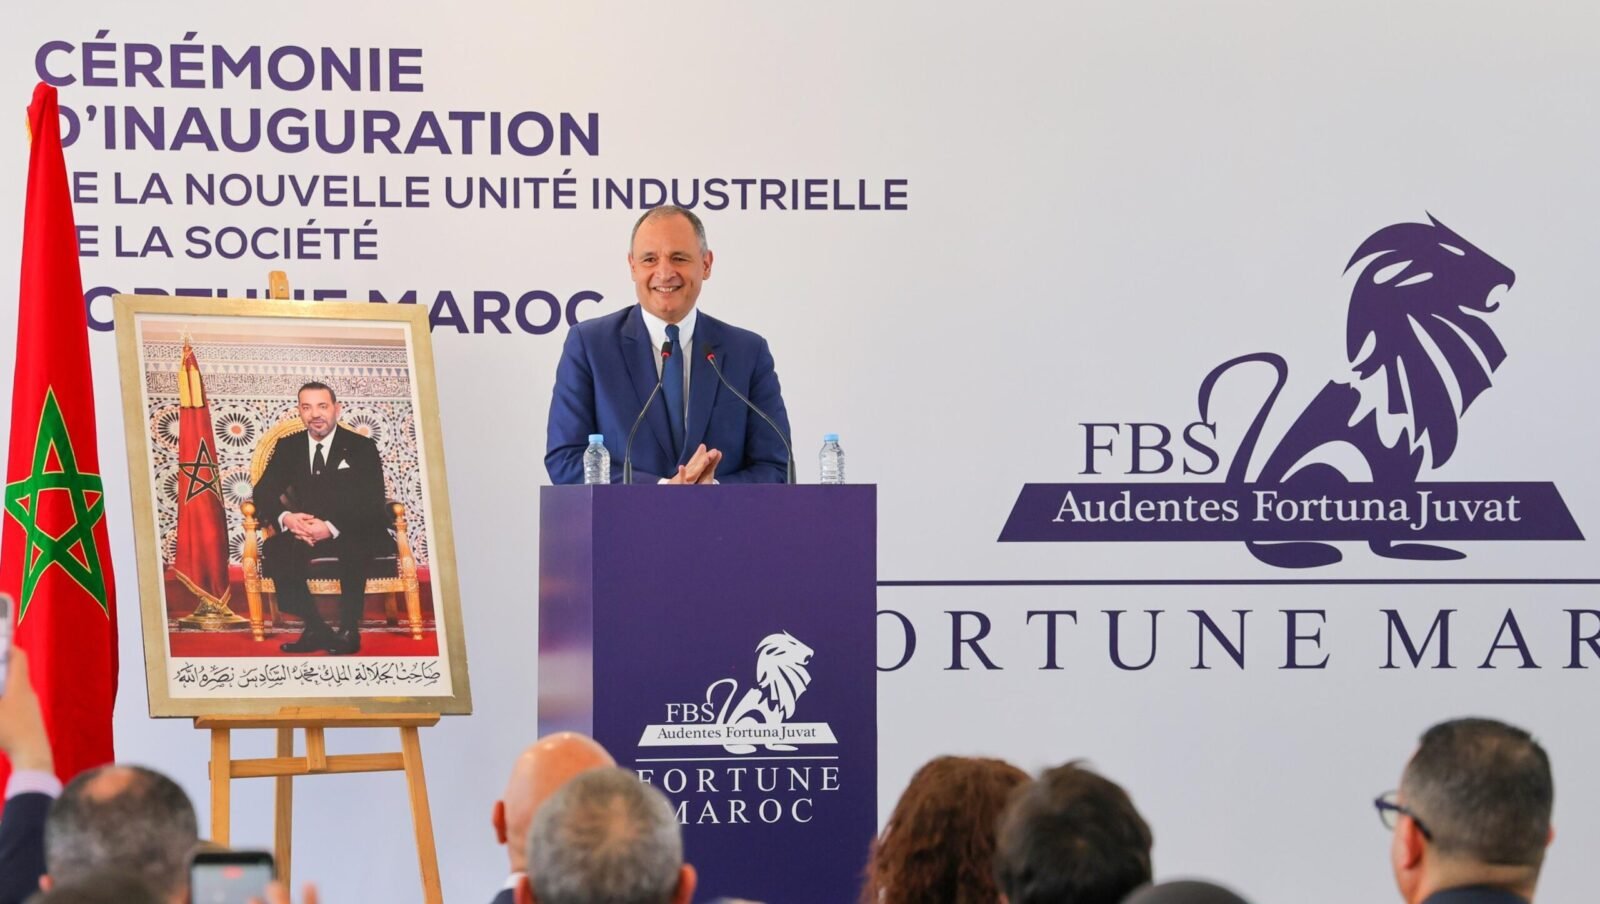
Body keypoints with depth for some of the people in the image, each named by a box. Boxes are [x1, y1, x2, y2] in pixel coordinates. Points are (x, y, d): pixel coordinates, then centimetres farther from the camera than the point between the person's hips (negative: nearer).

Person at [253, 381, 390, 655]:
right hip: (306, 532, 3)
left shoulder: (361, 448, -1)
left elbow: (373, 503, -11)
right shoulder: (288, 447, 10)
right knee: (274, 549, -29)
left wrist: (332, 528, -28)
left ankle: (349, 630, -29)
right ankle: (316, 629, -26)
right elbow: (264, 492, 3)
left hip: (354, 535, -3)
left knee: (355, 547, -40)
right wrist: (285, 517, -22)